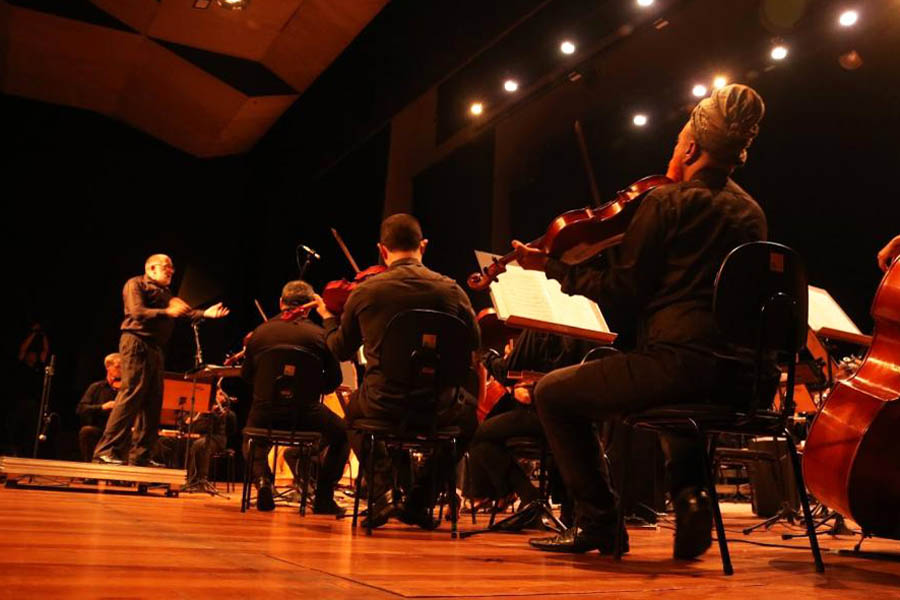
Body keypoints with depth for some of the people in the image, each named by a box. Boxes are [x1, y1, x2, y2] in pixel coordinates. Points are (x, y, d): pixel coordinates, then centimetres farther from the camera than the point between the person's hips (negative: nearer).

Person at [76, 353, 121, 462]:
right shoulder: (96, 387, 11)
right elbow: (80, 409, -1)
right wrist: (102, 407, -17)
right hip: (99, 430, 1)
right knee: (86, 430, -32)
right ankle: (89, 462, -17)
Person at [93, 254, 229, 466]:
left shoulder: (165, 292, 26)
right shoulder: (136, 284, 1)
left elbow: (183, 311, 14)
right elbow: (137, 312, -14)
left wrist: (205, 314, 0)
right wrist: (167, 312, -23)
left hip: (155, 348, 9)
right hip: (136, 343, -9)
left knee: (153, 401, 7)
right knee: (130, 395, -15)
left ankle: (141, 455, 12)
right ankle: (106, 451, -12)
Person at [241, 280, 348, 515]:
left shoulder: (259, 332, 2)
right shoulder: (319, 335, -6)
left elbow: (246, 375, 15)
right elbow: (334, 381, 1)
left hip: (266, 413, 3)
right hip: (305, 412, -2)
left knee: (252, 443, 36)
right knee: (342, 435, 25)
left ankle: (262, 481, 7)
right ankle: (323, 497, 15)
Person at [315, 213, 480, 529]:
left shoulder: (363, 292, -5)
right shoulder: (450, 290, -6)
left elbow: (340, 350, 11)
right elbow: (475, 343, 9)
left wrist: (328, 318, 31)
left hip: (382, 406, 1)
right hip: (437, 408, 0)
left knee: (354, 408, 36)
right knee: (469, 410, 34)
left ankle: (383, 490, 16)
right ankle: (418, 498, 23)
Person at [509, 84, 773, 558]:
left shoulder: (667, 202, -5)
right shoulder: (750, 212, 16)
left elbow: (622, 288, -6)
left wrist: (552, 267, 4)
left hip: (679, 361, -8)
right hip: (743, 379, 8)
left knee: (552, 394, 8)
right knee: (686, 394, 43)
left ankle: (597, 520, 7)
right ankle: (690, 495, 20)